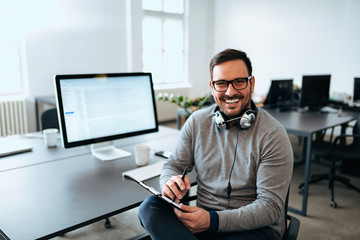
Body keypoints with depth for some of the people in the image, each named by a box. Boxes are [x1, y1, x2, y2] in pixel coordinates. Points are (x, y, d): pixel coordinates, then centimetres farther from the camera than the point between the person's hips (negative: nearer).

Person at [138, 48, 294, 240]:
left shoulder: (273, 135, -11)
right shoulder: (196, 122, 3)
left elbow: (271, 206, -14)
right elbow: (174, 164, 8)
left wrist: (213, 220, -25)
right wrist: (170, 181, -19)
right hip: (203, 218, 6)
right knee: (150, 206, -22)